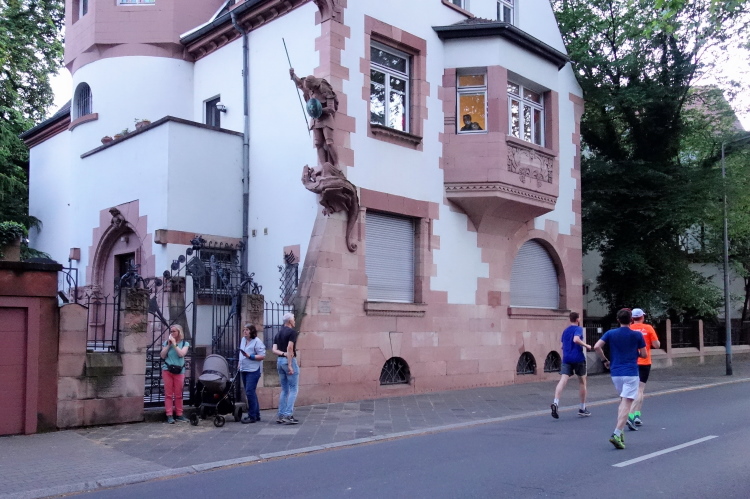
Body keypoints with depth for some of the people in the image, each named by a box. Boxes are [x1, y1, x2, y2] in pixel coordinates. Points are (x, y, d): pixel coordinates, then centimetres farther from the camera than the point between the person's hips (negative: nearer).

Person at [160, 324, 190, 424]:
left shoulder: (185, 343, 5)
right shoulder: (166, 343, 10)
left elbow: (181, 354, -11)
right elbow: (163, 356, 0)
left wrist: (174, 344, -10)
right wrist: (168, 344, -5)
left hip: (179, 371, -1)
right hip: (167, 370, 1)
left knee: (178, 394, 3)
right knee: (168, 393, -2)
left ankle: (179, 414, 10)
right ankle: (169, 415, -2)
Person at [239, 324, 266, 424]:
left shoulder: (257, 342, -10)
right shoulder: (243, 340, 13)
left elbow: (262, 356, -14)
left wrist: (250, 356, -21)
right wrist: (240, 363, 17)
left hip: (253, 370, -8)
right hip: (244, 370, 8)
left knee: (250, 392, -12)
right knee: (251, 393, 12)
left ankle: (252, 416, -7)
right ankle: (256, 415, 21)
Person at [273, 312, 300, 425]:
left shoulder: (278, 333, 15)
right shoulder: (292, 332, -9)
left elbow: (274, 349, 4)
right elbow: (290, 348, -20)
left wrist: (283, 354, -10)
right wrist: (290, 365, -20)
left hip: (279, 361, 8)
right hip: (289, 361, -8)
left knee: (284, 390, 13)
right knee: (294, 389, -3)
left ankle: (281, 415, 11)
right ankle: (288, 415, -10)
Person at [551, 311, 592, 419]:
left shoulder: (565, 330, 16)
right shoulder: (578, 329, -4)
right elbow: (576, 339, -23)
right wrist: (586, 345, -10)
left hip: (566, 359, 4)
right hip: (578, 358, -4)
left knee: (563, 381, -9)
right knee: (582, 382, 12)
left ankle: (556, 402, -32)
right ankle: (582, 409, 19)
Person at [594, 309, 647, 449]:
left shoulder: (611, 333, 3)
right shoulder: (637, 335, -2)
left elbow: (596, 347, -7)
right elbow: (644, 354, 3)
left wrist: (605, 360, 7)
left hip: (615, 373, 4)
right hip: (631, 373, -4)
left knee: (622, 402, 21)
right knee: (626, 404, -7)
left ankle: (619, 432, 14)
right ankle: (617, 434, -20)